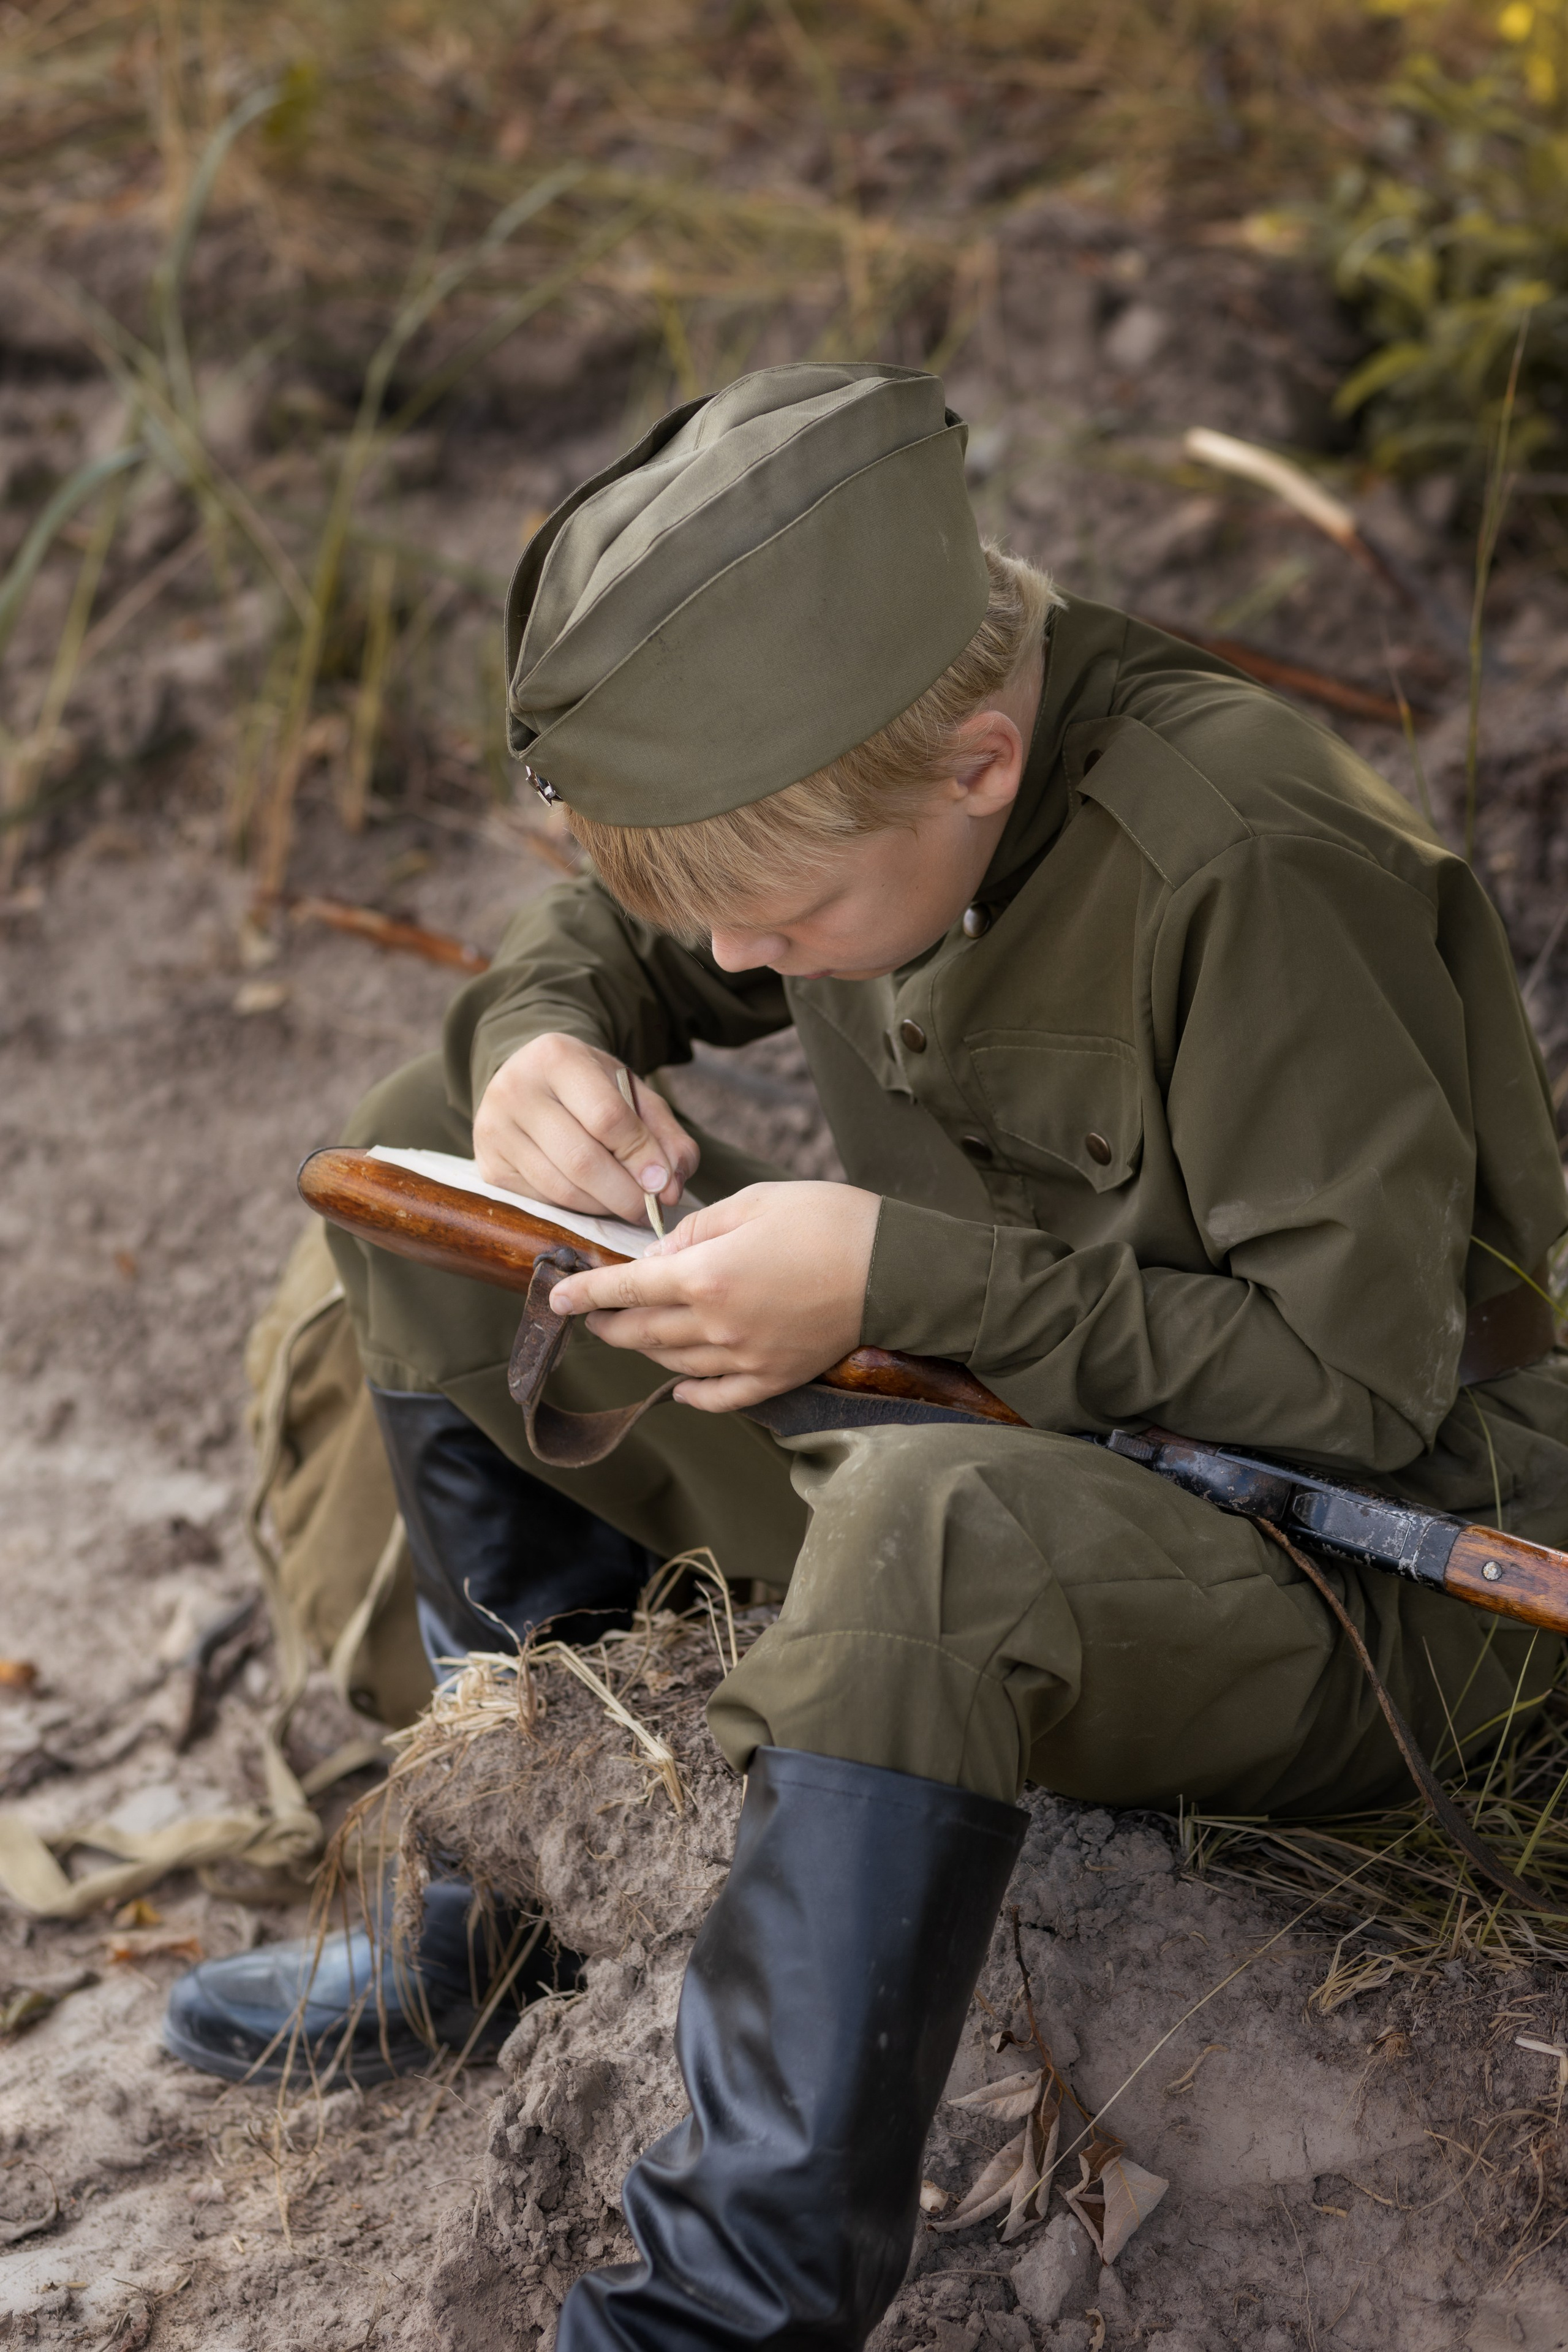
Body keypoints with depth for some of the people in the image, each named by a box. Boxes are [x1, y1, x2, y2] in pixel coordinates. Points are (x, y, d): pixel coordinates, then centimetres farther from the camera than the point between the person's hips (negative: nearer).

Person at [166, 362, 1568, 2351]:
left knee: (935, 1525, -43)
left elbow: (1367, 1376, -27)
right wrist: (539, 1037, -12)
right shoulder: (848, 773, -7)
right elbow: (600, 938, 13)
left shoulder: (1246, 872, -29)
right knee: (427, 1157, 2)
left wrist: (901, 1280, -30)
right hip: (988, 1426, 8)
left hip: (1367, 1551, -7)